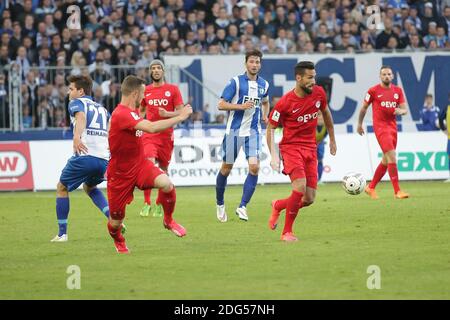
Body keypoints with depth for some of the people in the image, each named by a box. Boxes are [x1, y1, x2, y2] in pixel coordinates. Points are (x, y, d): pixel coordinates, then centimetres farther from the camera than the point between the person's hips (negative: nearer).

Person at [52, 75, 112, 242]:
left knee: (62, 188, 16)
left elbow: (81, 117, -16)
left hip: (84, 156, -6)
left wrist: (76, 137, -35)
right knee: (90, 187, 32)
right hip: (104, 159, 6)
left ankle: (62, 233, 12)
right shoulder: (102, 108, 26)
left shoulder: (76, 103, 7)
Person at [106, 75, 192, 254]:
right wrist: (180, 117, -30)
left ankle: (168, 220, 2)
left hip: (140, 164, 7)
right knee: (116, 222, 5)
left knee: (166, 184, -24)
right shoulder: (121, 114, -27)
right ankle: (118, 241, 41)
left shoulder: (132, 111, 5)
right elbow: (151, 128, -37)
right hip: (121, 173, -7)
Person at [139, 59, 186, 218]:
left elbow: (181, 112, -1)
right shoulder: (145, 90, 8)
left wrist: (167, 114, -18)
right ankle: (147, 203, -17)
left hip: (166, 135, 0)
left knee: (163, 169, 7)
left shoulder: (173, 89, 2)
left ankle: (159, 205, 22)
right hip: (149, 134, 0)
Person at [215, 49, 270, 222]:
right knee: (226, 168, 6)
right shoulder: (236, 82, -7)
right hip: (234, 130, -3)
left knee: (254, 166, -16)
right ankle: (220, 204, 27)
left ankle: (242, 206, -9)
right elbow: (221, 104, -9)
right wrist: (241, 106, -21)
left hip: (253, 131, 3)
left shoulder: (264, 84, 7)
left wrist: (265, 116, 8)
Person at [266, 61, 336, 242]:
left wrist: (332, 139, 26)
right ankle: (287, 232, -9)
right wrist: (273, 156, -14)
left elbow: (325, 113, 20)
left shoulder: (319, 93, -1)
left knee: (309, 199, -1)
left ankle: (278, 206, 30)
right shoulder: (285, 103, -14)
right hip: (291, 147, -5)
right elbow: (270, 128, -6)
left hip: (310, 149, 5)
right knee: (300, 187, -24)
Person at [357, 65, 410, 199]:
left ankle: (371, 188, 27)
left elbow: (405, 110, 9)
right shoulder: (373, 91, -4)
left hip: (393, 126, 6)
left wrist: (400, 111, -15)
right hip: (380, 127, -6)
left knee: (386, 160, 12)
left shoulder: (398, 90, 9)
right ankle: (397, 191, -17)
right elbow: (364, 108, 7)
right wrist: (359, 124, 12)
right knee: (392, 156, -17)